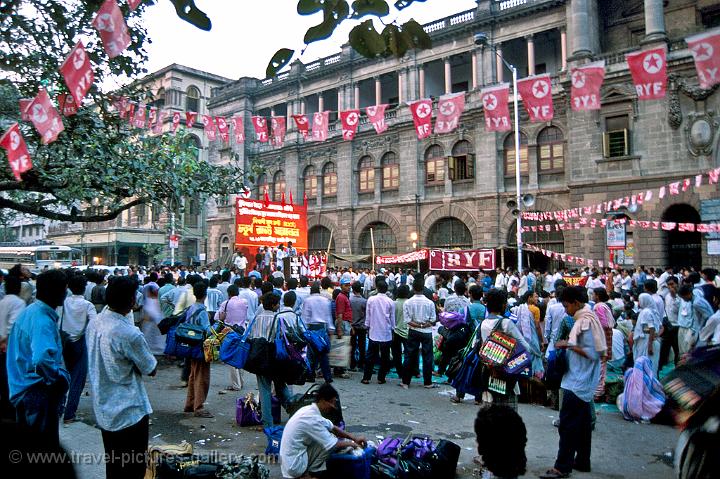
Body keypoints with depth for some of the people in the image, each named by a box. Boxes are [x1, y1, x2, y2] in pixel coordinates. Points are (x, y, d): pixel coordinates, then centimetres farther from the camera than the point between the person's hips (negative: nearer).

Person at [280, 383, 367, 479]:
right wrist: (350, 443, 1)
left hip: (292, 461, 9)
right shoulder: (312, 418, -24)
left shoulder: (309, 410, 4)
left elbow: (332, 427, 16)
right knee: (330, 444, -10)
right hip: (296, 465, -9)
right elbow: (333, 445, -18)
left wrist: (353, 437, 9)